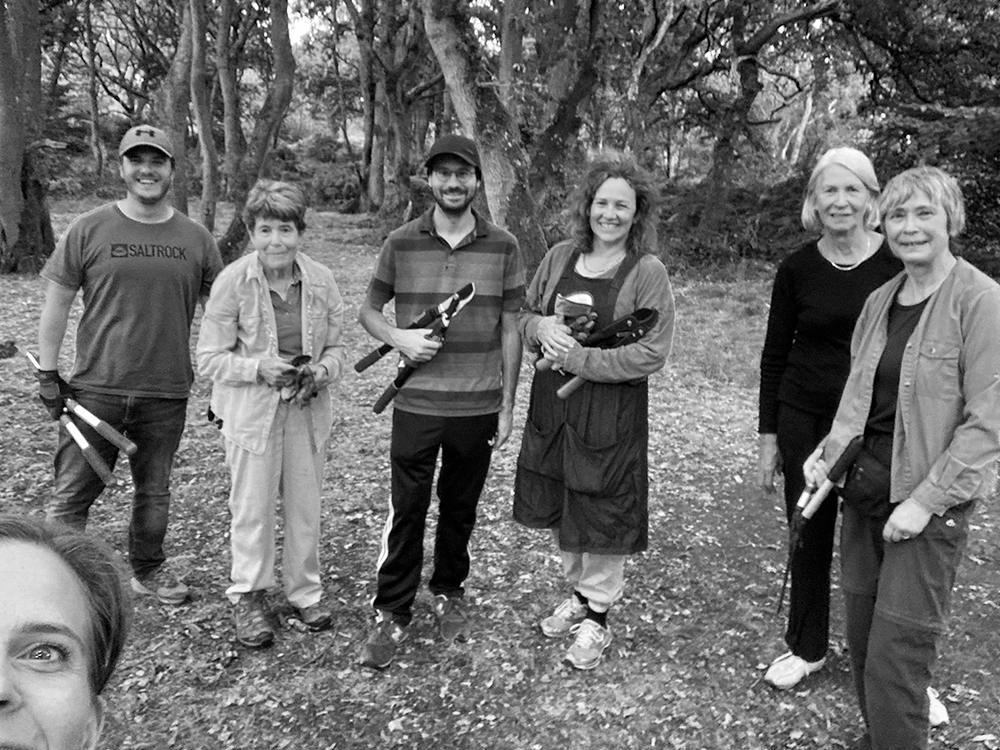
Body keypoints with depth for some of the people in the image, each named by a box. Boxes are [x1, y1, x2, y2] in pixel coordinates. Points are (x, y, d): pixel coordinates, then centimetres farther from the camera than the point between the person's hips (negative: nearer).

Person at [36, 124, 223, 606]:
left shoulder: (196, 240, 4)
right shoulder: (88, 231, 0)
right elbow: (56, 305, 4)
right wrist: (47, 374, 0)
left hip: (167, 393, 2)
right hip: (95, 388, -1)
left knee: (155, 492, 15)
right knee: (72, 493, 3)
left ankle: (148, 570, 34)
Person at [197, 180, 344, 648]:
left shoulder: (321, 281, -5)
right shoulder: (233, 281, -13)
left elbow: (335, 348, 5)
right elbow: (209, 359, -9)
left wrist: (321, 373, -16)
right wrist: (260, 368, -24)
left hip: (307, 408, 3)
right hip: (251, 411, -3)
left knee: (305, 505, 14)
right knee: (252, 508, 8)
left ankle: (304, 590, 33)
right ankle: (247, 597, 28)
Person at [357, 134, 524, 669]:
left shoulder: (503, 248, 0)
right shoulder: (401, 244, -1)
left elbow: (510, 330, 3)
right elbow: (368, 309, 9)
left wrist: (507, 406, 2)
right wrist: (398, 339, -13)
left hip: (478, 407, 1)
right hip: (416, 404, -1)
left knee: (461, 507, 15)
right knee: (406, 510, 4)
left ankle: (449, 593, 36)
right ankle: (391, 614, 19)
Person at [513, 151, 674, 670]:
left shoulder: (648, 272, -9)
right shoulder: (559, 257, 5)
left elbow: (651, 354, -15)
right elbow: (525, 315, 13)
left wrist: (578, 359, -18)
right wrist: (542, 328, -11)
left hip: (612, 409, -5)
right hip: (552, 402, 5)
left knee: (602, 510, 5)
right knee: (560, 506, 16)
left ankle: (597, 617, 25)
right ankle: (578, 593, 39)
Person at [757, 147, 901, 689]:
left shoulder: (898, 262, -4)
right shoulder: (797, 268, -1)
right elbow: (774, 356, 4)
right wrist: (768, 436, 3)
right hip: (805, 419, 1)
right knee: (808, 534, 11)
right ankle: (806, 647, 31)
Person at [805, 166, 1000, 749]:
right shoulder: (880, 300, 8)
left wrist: (926, 501, -17)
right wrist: (832, 450, 0)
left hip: (931, 503, -6)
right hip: (864, 488, 6)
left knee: (895, 655, -3)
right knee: (862, 631, 15)